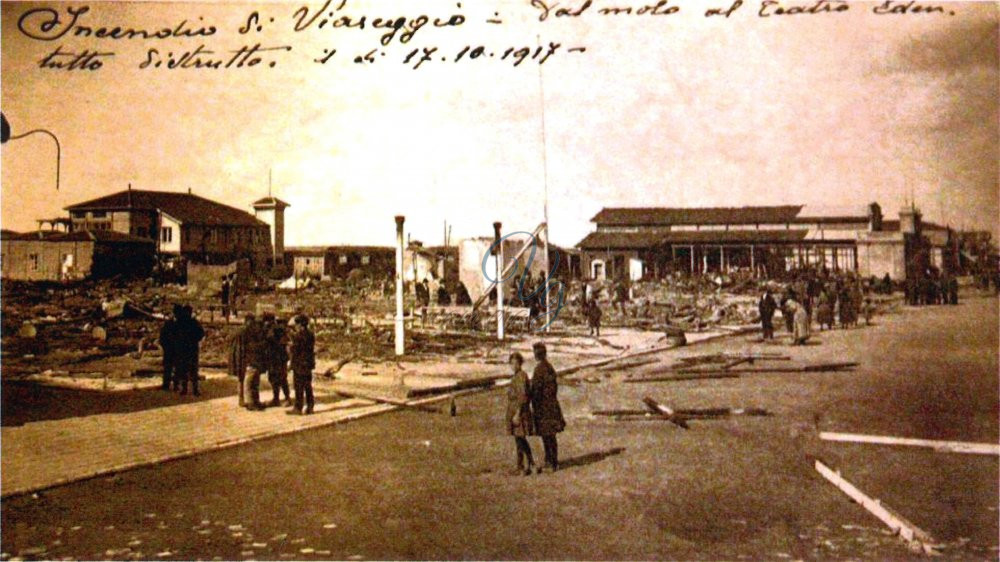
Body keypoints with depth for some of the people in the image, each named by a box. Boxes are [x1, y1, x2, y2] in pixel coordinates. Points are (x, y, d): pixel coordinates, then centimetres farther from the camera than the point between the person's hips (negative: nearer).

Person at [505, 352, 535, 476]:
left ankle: (531, 464, -7)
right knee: (518, 439, 11)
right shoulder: (516, 376, 14)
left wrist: (517, 414, -24)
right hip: (515, 411, 10)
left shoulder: (521, 376, -15)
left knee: (520, 438, -11)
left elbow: (523, 396, -21)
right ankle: (520, 466, 15)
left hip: (519, 411, -10)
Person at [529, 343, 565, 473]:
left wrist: (534, 407, -14)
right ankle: (549, 462, 21)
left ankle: (553, 464, 3)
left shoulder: (539, 369, -18)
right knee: (548, 436, 14)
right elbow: (554, 385, 16)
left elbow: (536, 389, -20)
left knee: (548, 436, -2)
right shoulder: (549, 367, 10)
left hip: (543, 406, -9)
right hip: (552, 404, 9)